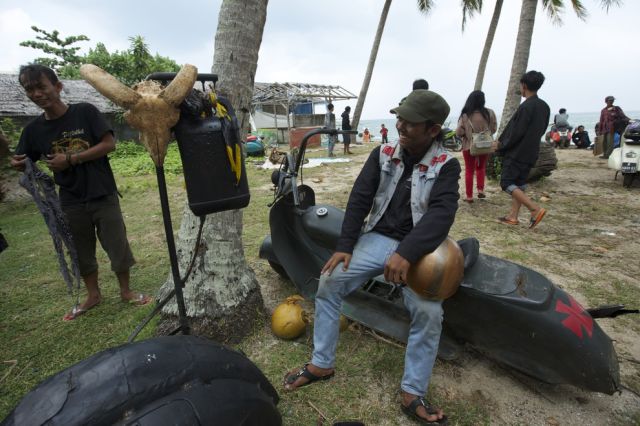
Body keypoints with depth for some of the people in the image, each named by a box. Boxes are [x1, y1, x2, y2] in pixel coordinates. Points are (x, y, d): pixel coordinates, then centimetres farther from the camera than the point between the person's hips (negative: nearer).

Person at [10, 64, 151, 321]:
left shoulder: (85, 112, -8)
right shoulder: (34, 129, 3)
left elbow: (109, 144, -13)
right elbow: (24, 163, 11)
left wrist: (70, 159, -17)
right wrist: (17, 164, -14)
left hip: (103, 195, -3)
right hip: (71, 201, 4)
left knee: (117, 245, 4)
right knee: (81, 251, 14)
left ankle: (125, 291, 24)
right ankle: (93, 295, 33)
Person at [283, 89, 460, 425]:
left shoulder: (446, 166, -5)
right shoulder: (383, 154, 2)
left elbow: (441, 214, -19)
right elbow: (359, 200, -2)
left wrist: (407, 253, -34)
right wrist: (344, 246, -12)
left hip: (418, 249, -2)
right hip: (377, 239, 3)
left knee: (429, 312, -23)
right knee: (329, 282, -13)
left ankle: (412, 395, 0)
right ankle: (321, 364, 6)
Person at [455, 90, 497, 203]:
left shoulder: (465, 115, -15)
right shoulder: (489, 113, -8)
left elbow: (459, 133, -12)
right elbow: (494, 129, 3)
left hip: (469, 146, -2)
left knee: (469, 171, 9)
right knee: (481, 168, 24)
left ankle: (469, 196, 12)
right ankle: (481, 190, 16)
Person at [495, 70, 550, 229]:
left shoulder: (526, 106, -17)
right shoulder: (544, 106, 10)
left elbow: (516, 133, -19)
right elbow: (541, 130, 16)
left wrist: (501, 146, -6)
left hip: (517, 152, -9)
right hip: (531, 153, 9)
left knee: (507, 183, -4)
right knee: (519, 184, 13)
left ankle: (536, 209, -11)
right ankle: (513, 216, 15)